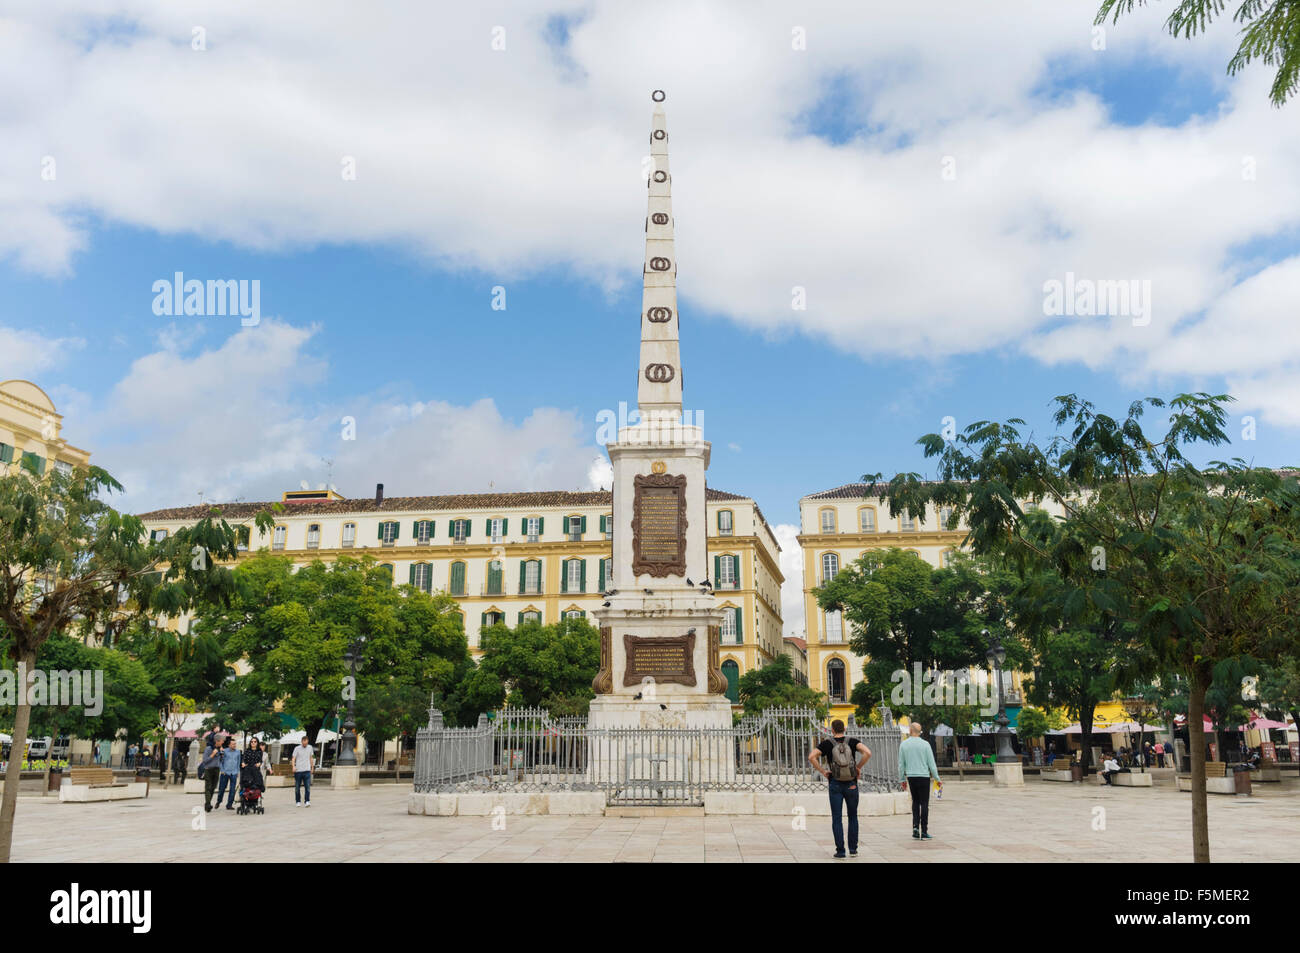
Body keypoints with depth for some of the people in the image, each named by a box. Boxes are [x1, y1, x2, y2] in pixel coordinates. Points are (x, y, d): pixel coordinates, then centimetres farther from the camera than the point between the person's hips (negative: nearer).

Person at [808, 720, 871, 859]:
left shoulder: (827, 744, -3)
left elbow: (811, 757, -16)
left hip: (835, 785, -1)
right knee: (853, 817, 16)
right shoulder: (852, 742, -2)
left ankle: (840, 851, 1)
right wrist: (859, 767, -5)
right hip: (851, 785, 1)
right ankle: (853, 849, 17)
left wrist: (822, 771, -6)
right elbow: (867, 753, -19)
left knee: (837, 819, 4)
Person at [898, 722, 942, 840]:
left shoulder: (903, 744, 1)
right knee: (924, 804, 2)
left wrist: (903, 780, 15)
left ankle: (915, 827, 2)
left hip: (911, 777, 3)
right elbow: (931, 764, -4)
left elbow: (901, 764, 4)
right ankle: (924, 832, 1)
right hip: (924, 776, -2)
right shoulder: (925, 744, -5)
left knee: (915, 802, 16)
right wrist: (938, 779, 4)